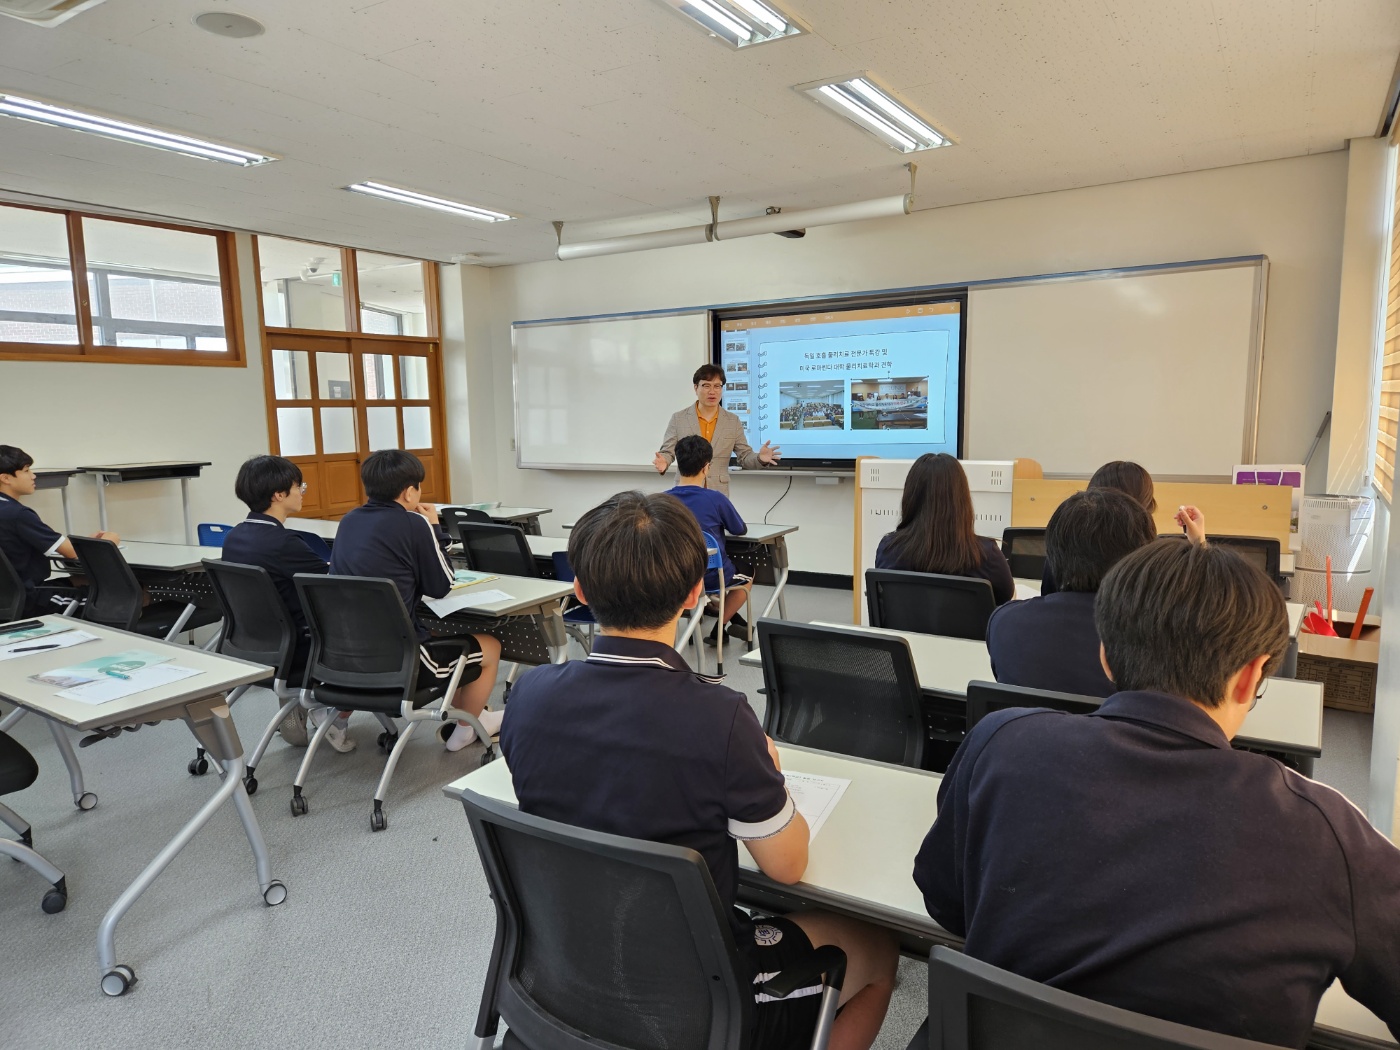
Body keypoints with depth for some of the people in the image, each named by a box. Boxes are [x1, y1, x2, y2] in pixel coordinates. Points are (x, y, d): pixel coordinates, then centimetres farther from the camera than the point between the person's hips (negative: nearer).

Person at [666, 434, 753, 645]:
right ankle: (718, 629, 16)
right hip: (710, 577, -4)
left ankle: (732, 618, 35)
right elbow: (740, 530, -1)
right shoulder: (716, 499, -18)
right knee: (745, 581, 29)